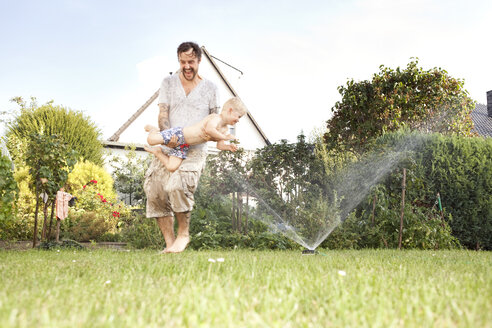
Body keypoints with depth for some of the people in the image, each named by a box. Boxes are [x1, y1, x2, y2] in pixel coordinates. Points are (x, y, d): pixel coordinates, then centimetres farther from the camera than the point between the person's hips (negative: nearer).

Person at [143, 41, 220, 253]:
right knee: (154, 190, -14)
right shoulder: (168, 83, 13)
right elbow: (162, 114, 3)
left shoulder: (209, 88, 12)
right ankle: (169, 242, -5)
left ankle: (183, 234, -7)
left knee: (177, 184, -28)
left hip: (194, 149, -3)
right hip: (167, 148, 3)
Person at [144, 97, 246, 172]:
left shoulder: (224, 129, 8)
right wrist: (224, 137, -31)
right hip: (178, 133, -8)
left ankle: (157, 151, 16)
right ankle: (154, 130, 16)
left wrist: (229, 147, -8)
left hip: (184, 146, 8)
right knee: (151, 140, -20)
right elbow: (209, 129, -42)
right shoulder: (216, 118, -21)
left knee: (172, 168, -6)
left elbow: (220, 146, 14)